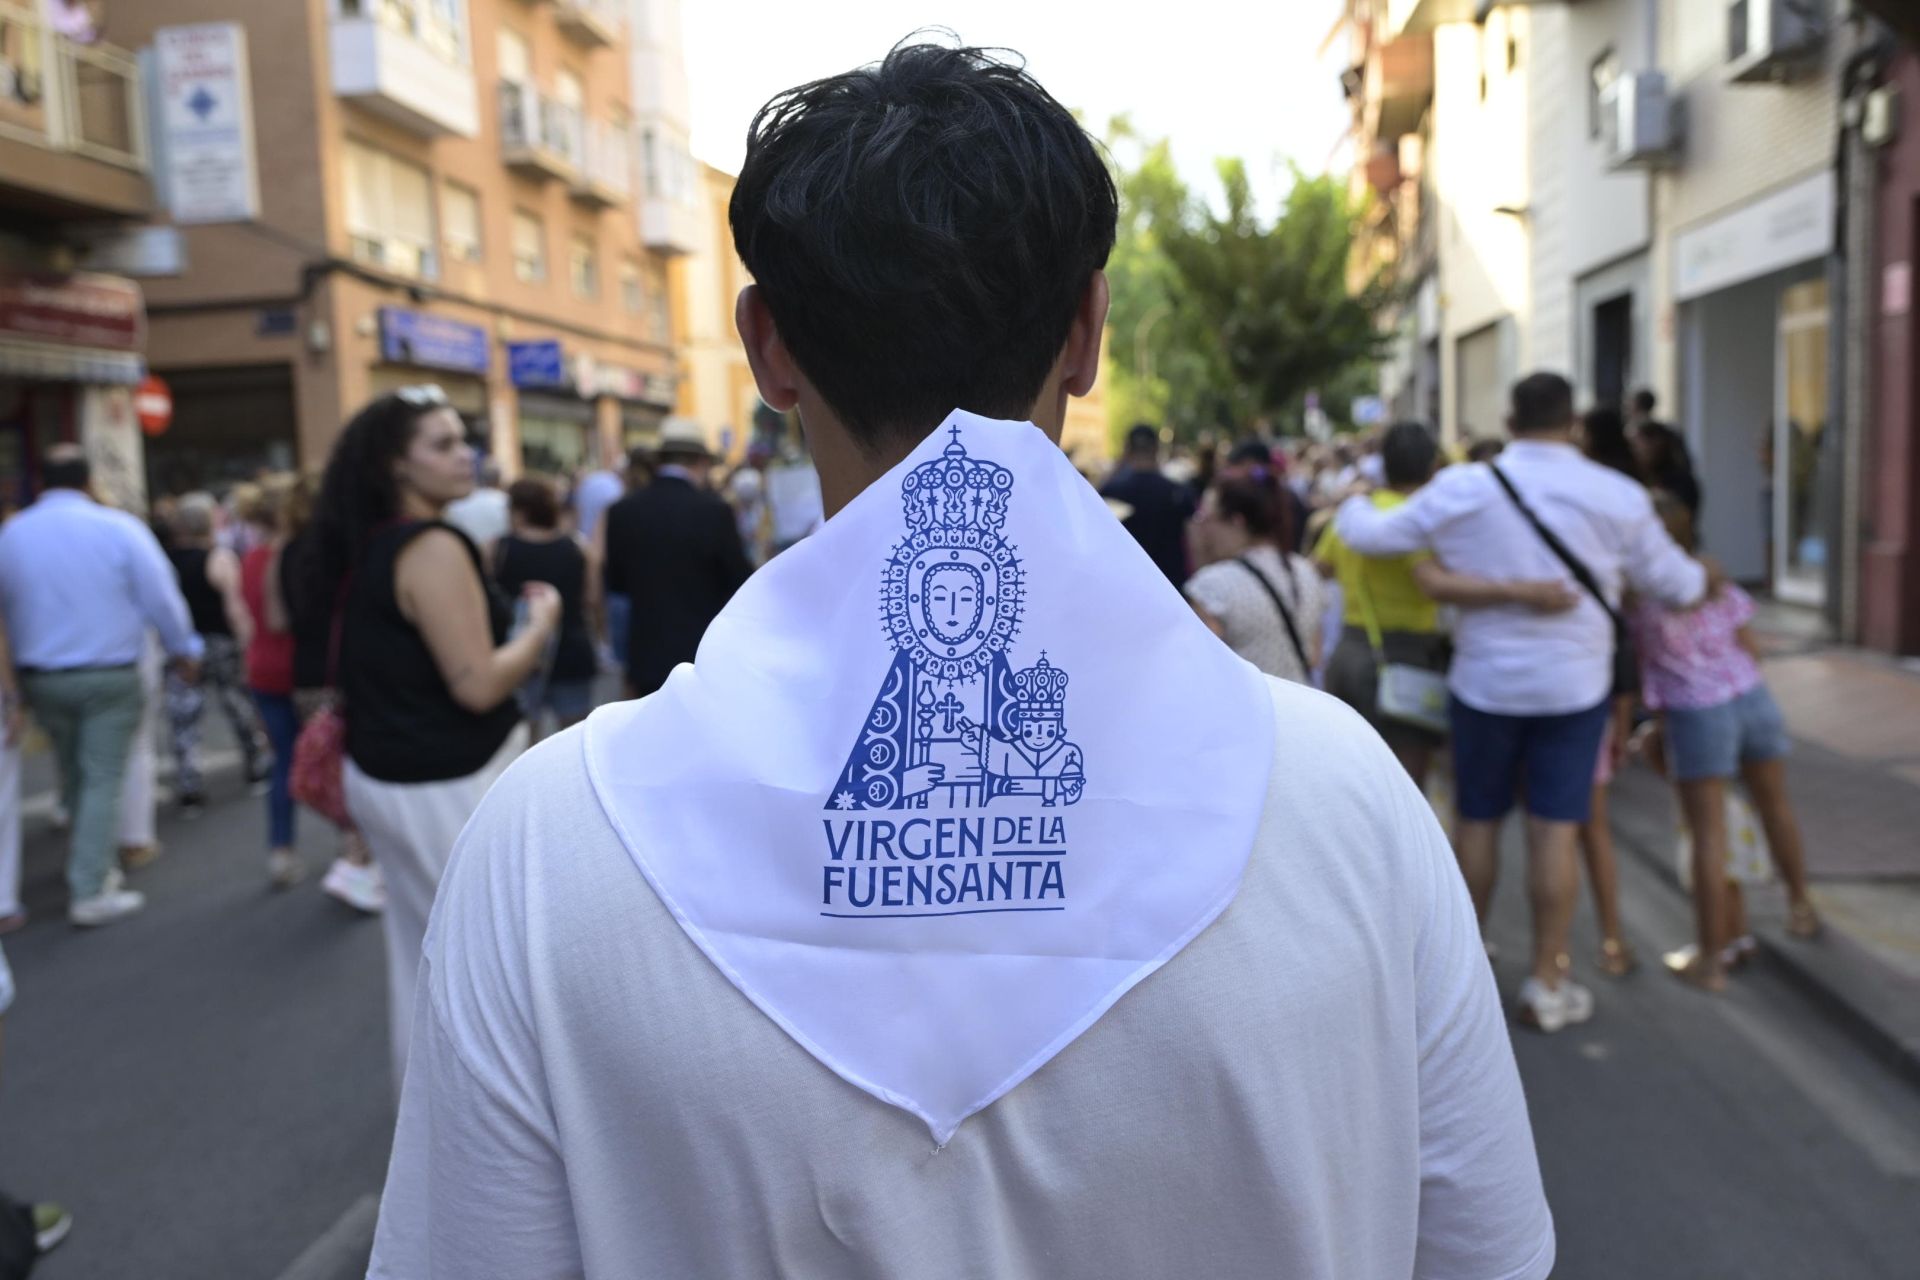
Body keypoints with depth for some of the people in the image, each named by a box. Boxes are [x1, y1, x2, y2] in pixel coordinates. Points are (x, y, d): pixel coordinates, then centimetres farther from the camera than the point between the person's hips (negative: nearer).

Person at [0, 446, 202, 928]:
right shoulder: (119, 527, -12)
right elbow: (161, 597, -8)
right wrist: (184, 650, 7)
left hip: (41, 679, 4)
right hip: (109, 677, -4)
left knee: (74, 775, 21)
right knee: (102, 780, 1)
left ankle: (90, 864, 32)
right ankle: (90, 892, 0)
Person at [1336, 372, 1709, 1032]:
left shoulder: (1463, 489, -9)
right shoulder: (1618, 496, -6)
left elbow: (1374, 536, -1)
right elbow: (1673, 584, 5)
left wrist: (1350, 504, 21)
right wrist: (1703, 575, 30)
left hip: (1485, 680, 0)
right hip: (1574, 685, 0)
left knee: (1477, 822, 14)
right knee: (1555, 830, 3)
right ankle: (1547, 984, 12)